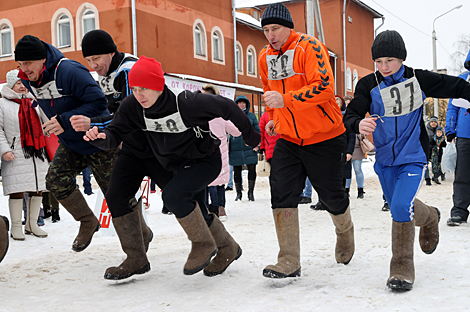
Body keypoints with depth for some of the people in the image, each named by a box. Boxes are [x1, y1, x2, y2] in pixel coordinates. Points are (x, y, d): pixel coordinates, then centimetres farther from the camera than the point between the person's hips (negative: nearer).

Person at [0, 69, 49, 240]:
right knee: (17, 190, -4)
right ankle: (16, 226, 7)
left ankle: (32, 224, 19)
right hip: (16, 156, -5)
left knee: (37, 189, 6)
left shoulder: (35, 102, 16)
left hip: (38, 154, 5)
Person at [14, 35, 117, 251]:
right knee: (56, 179, -11)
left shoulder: (69, 71, -29)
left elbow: (99, 103, -32)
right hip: (70, 143, 7)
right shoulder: (28, 80, -4)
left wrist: (65, 121, -36)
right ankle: (87, 223, 9)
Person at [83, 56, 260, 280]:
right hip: (171, 164, 7)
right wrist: (101, 137, -40)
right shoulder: (132, 106, -16)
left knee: (172, 194, -29)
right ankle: (227, 249, 40)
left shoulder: (186, 103, -31)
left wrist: (251, 138, -6)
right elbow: (115, 133, -14)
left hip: (205, 161, -6)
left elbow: (227, 108, -19)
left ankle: (204, 244, -7)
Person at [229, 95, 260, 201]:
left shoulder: (252, 116, 9)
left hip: (250, 148, 0)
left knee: (252, 169, -6)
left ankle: (251, 192, 8)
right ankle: (238, 193, 19)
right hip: (235, 148, 1)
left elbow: (257, 131, 9)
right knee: (237, 171, 7)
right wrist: (227, 146, 6)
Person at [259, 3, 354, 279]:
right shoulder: (265, 57, 6)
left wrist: (286, 99, -35)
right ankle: (289, 263, -3)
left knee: (331, 196, 8)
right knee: (282, 193, -8)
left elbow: (324, 87, -28)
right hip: (289, 139, 5)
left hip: (324, 137, -5)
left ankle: (345, 232, 42)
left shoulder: (310, 47, -15)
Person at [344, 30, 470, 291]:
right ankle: (430, 218, 53)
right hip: (385, 159, 3)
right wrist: (359, 124, -36)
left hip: (413, 157, -3)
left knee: (401, 207, -22)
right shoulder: (369, 85, -5)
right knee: (399, 209, 17)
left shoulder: (418, 79, -7)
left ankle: (402, 271, -8)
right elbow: (350, 115, -15)